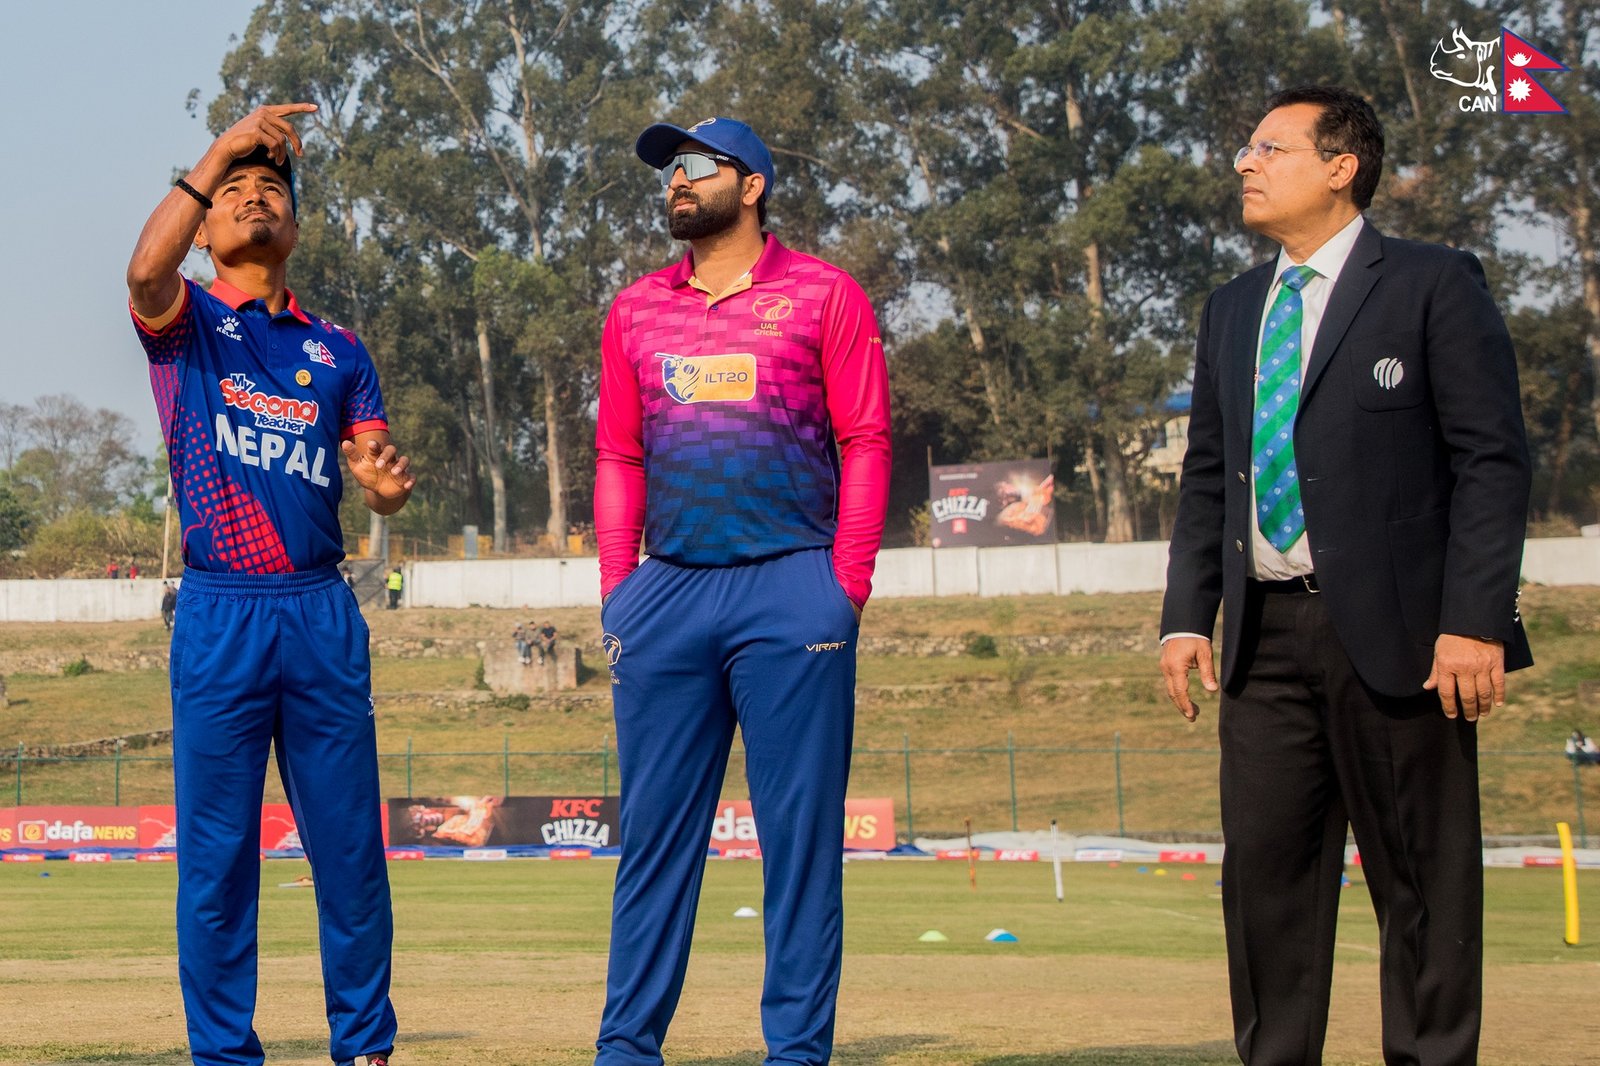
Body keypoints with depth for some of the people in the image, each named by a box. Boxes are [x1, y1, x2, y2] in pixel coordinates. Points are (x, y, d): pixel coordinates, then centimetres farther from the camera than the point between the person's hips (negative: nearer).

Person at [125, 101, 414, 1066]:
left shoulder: (338, 351, 17)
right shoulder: (185, 324, 8)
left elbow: (381, 473, 8)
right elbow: (146, 271, -16)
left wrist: (387, 483, -17)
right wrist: (221, 150, -21)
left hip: (323, 613, 2)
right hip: (219, 615, -2)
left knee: (350, 846, 2)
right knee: (217, 851, -1)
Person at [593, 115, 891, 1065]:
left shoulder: (824, 296, 4)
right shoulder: (636, 311, 15)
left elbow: (865, 443, 1)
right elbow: (618, 459, 16)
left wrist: (846, 587, -8)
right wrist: (616, 589, 5)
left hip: (791, 588, -3)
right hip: (666, 595, 3)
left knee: (801, 831, -2)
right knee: (654, 829, 4)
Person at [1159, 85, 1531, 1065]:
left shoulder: (1433, 286, -1)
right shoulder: (1233, 310, 18)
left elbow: (1494, 461, -6)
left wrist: (1475, 621, -14)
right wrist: (1188, 616, 7)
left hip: (1394, 633, -5)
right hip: (1267, 635, 6)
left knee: (1423, 879, -1)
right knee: (1265, 871, 5)